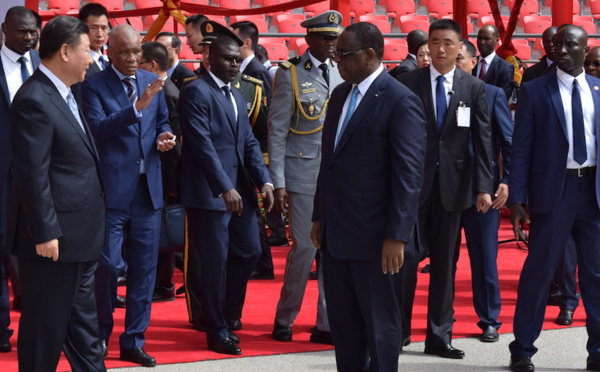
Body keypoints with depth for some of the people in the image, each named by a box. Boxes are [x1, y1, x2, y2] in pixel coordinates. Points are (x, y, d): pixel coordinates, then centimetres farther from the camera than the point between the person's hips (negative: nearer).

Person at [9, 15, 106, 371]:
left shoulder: (64, 95, 14)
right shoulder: (34, 100, -18)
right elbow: (32, 175, -21)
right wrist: (45, 233, -22)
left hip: (79, 234, 10)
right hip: (56, 236, -10)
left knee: (83, 321, 16)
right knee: (46, 324, 1)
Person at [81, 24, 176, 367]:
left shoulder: (153, 82, 10)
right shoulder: (94, 85, -5)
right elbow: (98, 127, -18)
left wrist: (165, 136, -3)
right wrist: (137, 106, -29)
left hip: (149, 188, 5)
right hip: (112, 187, -5)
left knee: (145, 267, 8)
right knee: (108, 264, -4)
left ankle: (134, 341, 17)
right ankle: (100, 335, 17)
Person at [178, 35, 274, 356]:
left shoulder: (237, 97, 18)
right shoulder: (197, 92, -9)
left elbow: (249, 142, 14)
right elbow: (203, 144, -17)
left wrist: (264, 180, -1)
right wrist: (225, 188, -23)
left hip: (239, 190, 8)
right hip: (209, 193, -8)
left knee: (249, 251, 10)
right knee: (215, 262, 0)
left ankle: (222, 315, 27)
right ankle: (216, 332, 12)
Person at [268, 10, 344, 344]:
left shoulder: (342, 73, 9)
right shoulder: (291, 74, -2)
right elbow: (277, 131, -3)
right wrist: (278, 182, -7)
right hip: (304, 174, -3)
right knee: (306, 246, -1)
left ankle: (327, 324, 13)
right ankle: (284, 319, 18)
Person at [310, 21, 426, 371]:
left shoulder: (401, 101, -13)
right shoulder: (340, 94, 11)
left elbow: (409, 175, -17)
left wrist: (397, 236, -20)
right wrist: (319, 217, 14)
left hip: (373, 236, -8)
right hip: (336, 233, 8)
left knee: (380, 323, 5)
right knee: (342, 322, 14)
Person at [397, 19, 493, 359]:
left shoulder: (474, 88, 4)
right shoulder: (408, 83, 0)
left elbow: (483, 139, 1)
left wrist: (484, 187, -6)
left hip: (453, 184, 2)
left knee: (445, 263, 8)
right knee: (407, 257, -1)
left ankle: (440, 335, 15)